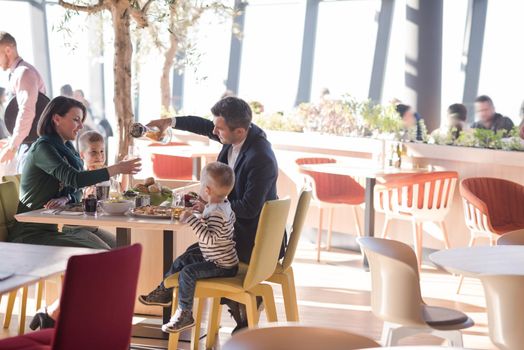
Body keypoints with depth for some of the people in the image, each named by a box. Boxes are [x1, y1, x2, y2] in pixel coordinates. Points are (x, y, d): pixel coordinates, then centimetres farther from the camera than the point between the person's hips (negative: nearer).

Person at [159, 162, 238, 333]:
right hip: (215, 259, 11)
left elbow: (209, 238, -35)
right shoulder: (223, 204, 6)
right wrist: (199, 214, 16)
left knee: (187, 272, -23)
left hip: (222, 266, -11)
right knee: (181, 261, 17)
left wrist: (192, 220, -35)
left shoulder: (217, 213, -25)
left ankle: (185, 314, -15)